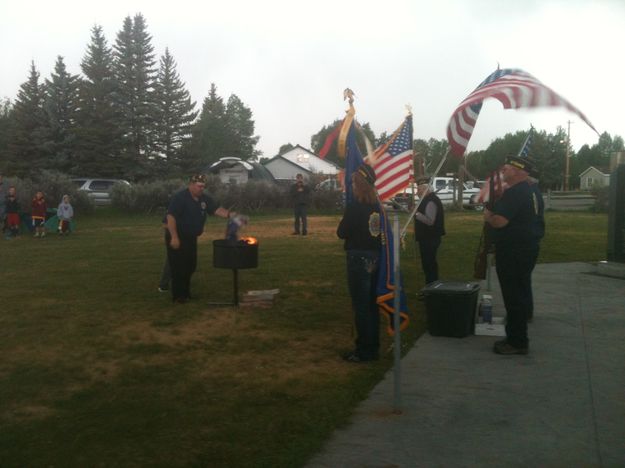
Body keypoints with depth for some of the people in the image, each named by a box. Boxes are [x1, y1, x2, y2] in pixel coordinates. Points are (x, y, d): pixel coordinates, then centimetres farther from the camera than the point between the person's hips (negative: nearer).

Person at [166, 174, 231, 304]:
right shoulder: (180, 197, -17)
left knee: (190, 266, 14)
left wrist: (230, 214, -21)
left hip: (191, 238, 8)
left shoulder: (205, 199, 5)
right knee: (178, 267, -4)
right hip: (177, 238, -8)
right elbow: (170, 217, -22)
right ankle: (178, 295, 6)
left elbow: (217, 209, -1)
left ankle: (186, 292, 28)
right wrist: (174, 237, -27)